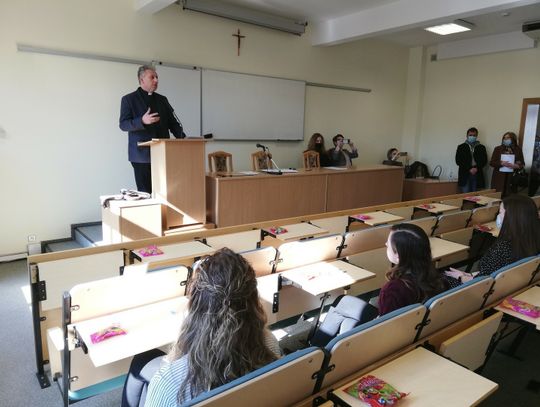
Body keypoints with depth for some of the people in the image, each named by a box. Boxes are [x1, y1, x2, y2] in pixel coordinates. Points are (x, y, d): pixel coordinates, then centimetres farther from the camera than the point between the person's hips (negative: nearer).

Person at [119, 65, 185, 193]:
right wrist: (142, 121, -22)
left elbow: (172, 122, 13)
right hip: (142, 154, -3)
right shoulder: (129, 99, 4)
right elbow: (123, 124, -3)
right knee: (145, 192, -1)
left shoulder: (162, 100, 17)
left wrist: (182, 138, -5)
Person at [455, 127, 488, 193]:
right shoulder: (461, 147, 8)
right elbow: (458, 161, -2)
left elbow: (484, 160, 6)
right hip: (465, 175, -2)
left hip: (477, 175, 2)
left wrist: (476, 168, -11)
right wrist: (469, 169, -11)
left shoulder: (481, 147, 14)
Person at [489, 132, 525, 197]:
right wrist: (501, 163, -15)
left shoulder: (518, 149, 8)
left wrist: (517, 166, -12)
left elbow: (522, 163, 10)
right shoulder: (498, 149, 6)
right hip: (499, 177, 0)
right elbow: (492, 162, 2)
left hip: (512, 177, 1)